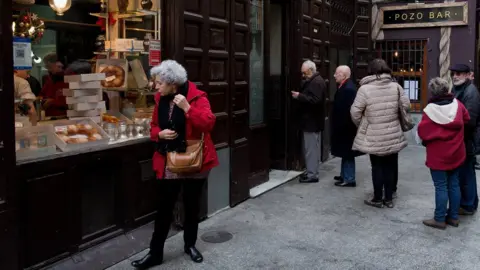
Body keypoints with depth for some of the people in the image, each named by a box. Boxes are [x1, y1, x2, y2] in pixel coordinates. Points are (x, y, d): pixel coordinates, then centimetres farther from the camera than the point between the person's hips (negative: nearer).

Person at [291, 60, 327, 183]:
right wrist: (299, 95, 4)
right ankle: (312, 172, 22)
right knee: (312, 148, 14)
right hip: (312, 120, 11)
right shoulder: (312, 81, 16)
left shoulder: (316, 82, -18)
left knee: (311, 148, -7)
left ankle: (312, 175, -2)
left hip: (312, 121, -11)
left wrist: (299, 96, -24)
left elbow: (315, 100, -27)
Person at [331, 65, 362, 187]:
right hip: (344, 126, 10)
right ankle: (344, 175, 28)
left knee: (347, 153, -2)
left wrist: (341, 126, -23)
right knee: (345, 153, 18)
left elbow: (346, 110, -25)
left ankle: (349, 179, 6)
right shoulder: (346, 86, 11)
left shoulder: (348, 88, -21)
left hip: (346, 127, -10)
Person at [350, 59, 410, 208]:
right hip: (393, 135, 3)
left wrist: (360, 125, 9)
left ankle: (377, 199, 15)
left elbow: (355, 111, -10)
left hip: (374, 136, -3)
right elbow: (406, 105, 5)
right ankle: (389, 198, 20)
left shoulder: (365, 88, -12)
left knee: (377, 167, 8)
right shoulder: (395, 86, -2)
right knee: (389, 167, 12)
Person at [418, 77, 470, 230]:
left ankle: (440, 219, 7)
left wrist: (427, 140, 5)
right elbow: (467, 120, 13)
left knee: (441, 187, 0)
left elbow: (422, 132, -15)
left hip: (438, 155, -5)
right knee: (454, 184, 13)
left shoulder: (430, 110, -19)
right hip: (456, 153, 5)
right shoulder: (457, 104, -3)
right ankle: (453, 217, 22)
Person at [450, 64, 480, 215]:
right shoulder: (457, 89, 13)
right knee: (461, 173, 18)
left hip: (466, 141, -9)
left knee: (466, 174, 1)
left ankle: (468, 205, 13)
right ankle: (467, 202, 32)